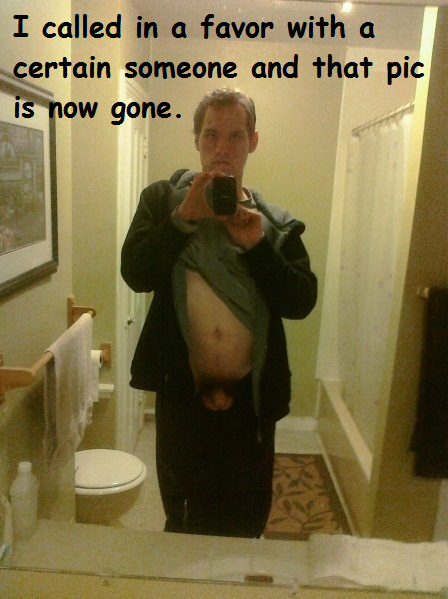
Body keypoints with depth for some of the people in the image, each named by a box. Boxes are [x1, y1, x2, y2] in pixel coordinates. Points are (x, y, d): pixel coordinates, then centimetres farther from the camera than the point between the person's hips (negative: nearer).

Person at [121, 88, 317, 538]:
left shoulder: (276, 224, 3)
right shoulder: (162, 200, 1)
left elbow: (302, 302, -6)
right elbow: (136, 274, -12)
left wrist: (256, 245, -17)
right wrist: (184, 216, -20)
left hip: (251, 399, 1)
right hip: (182, 394, -1)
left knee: (246, 523, 19)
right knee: (184, 517, 19)